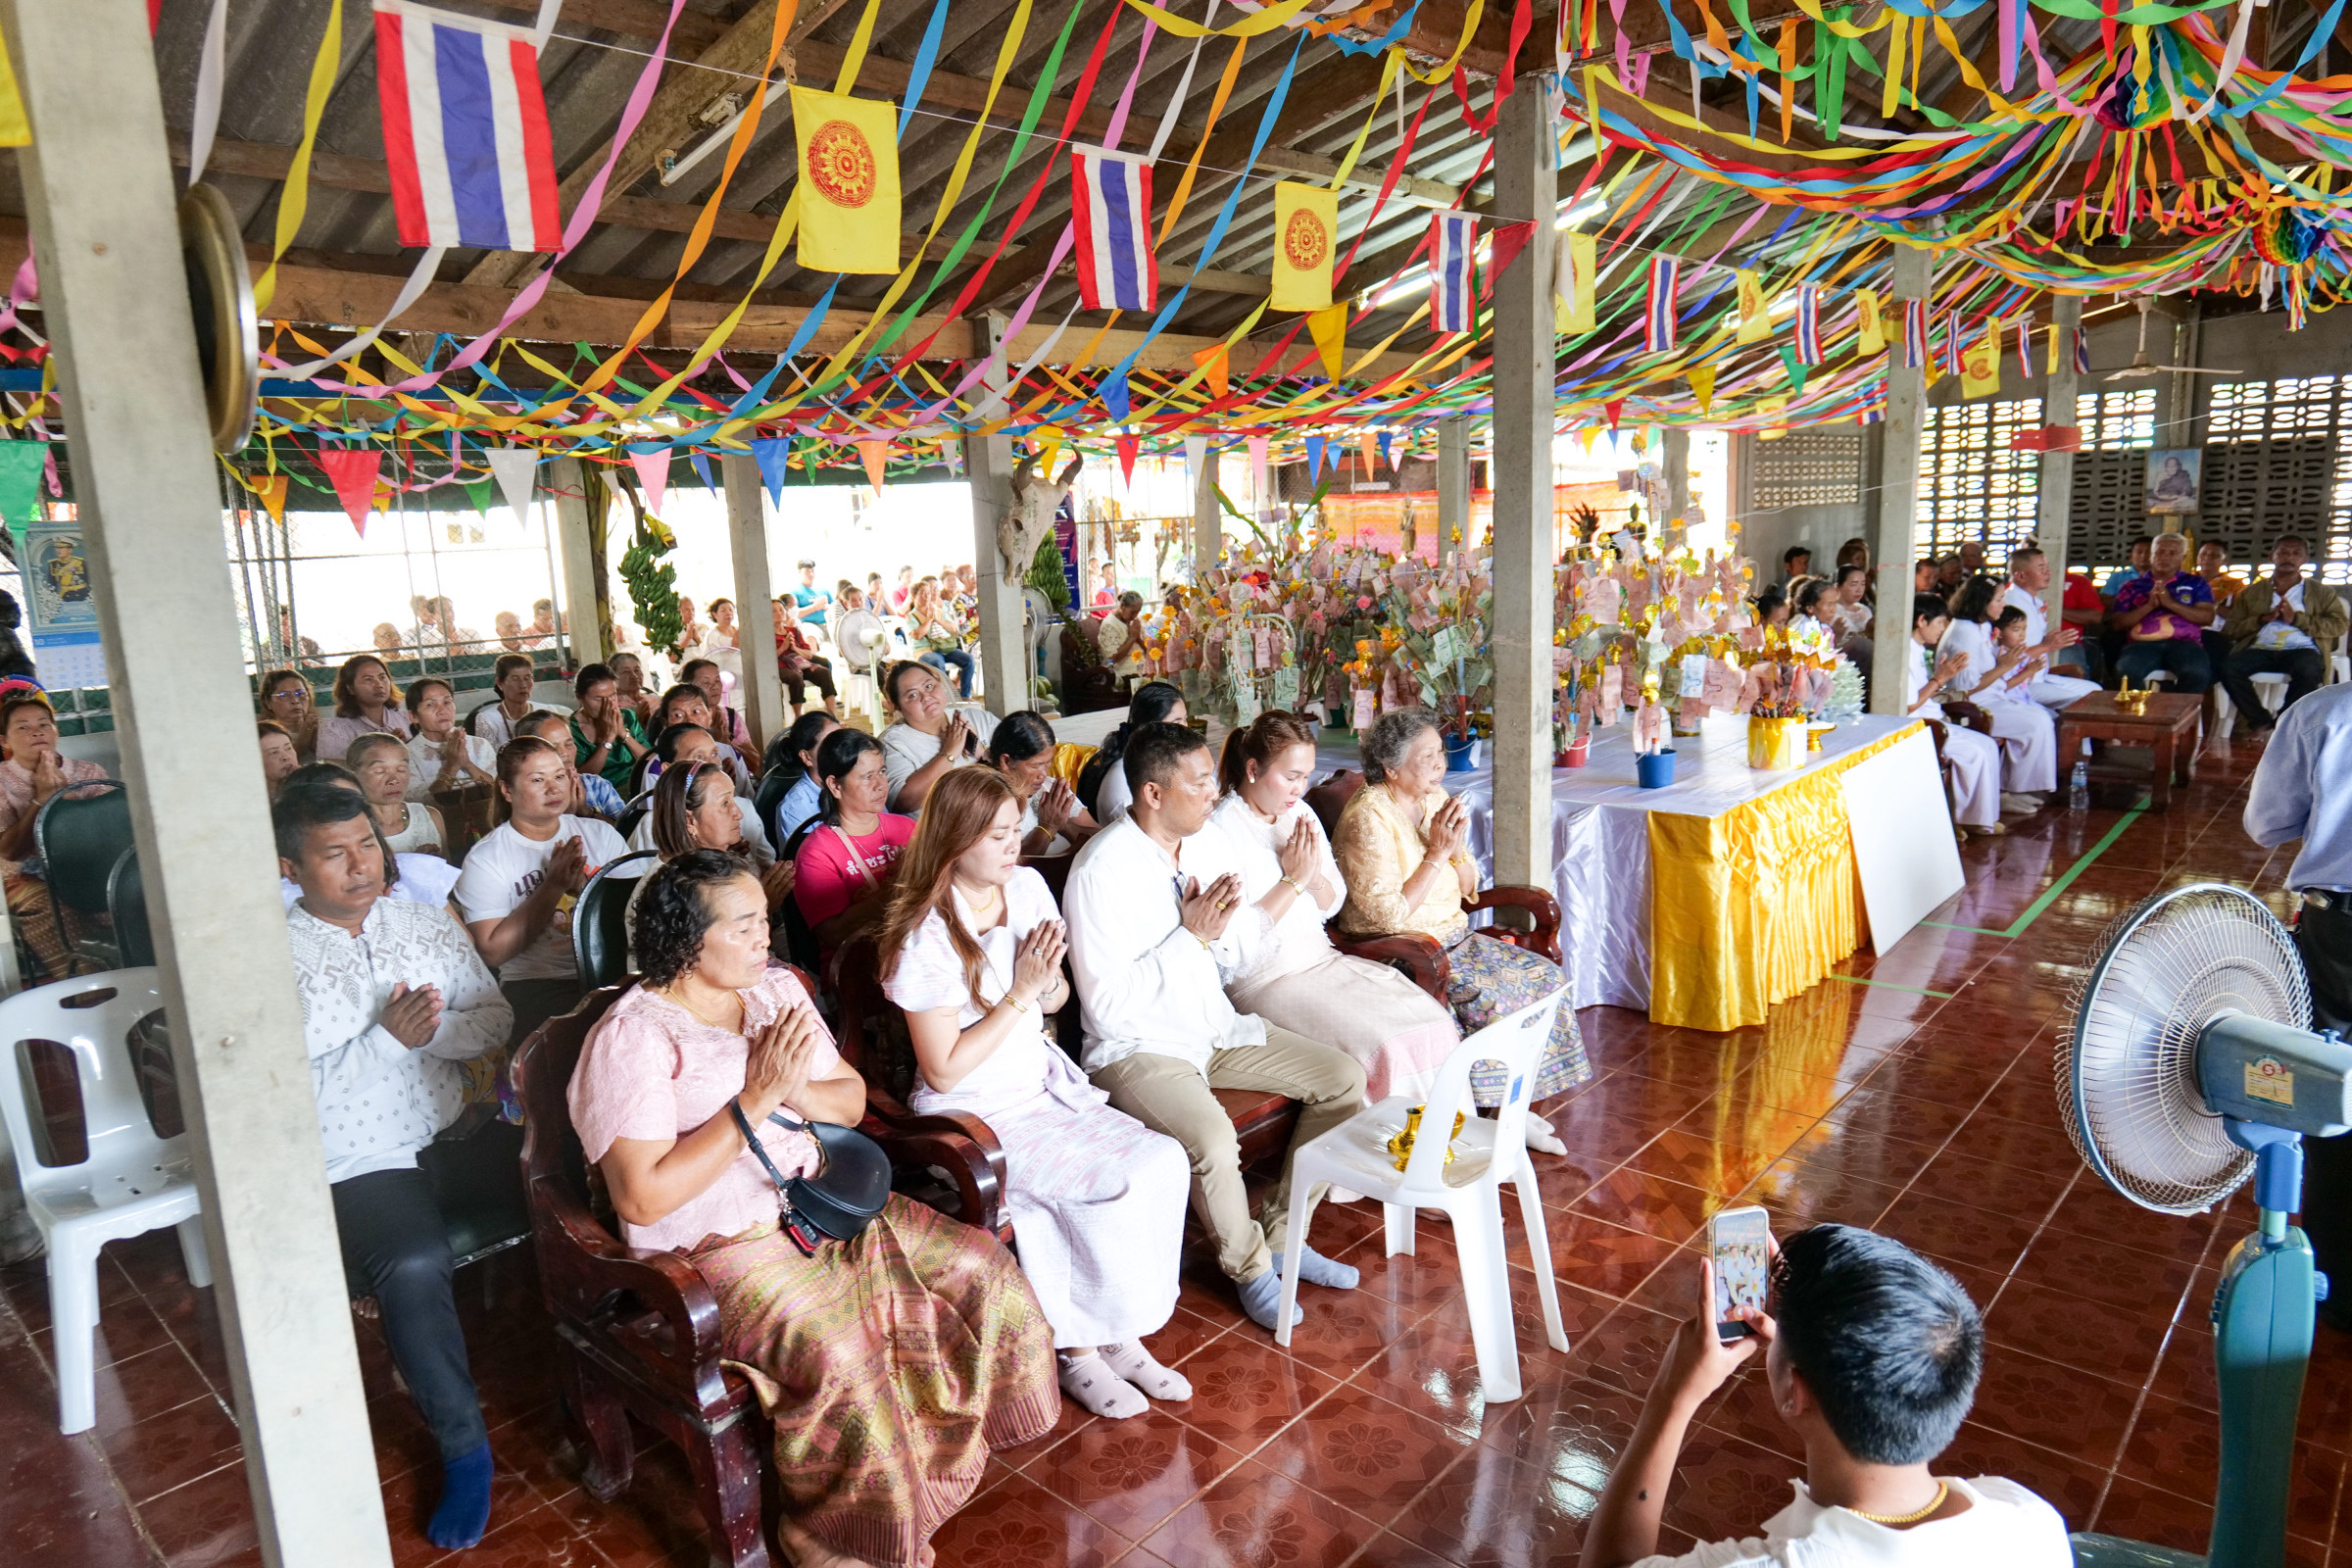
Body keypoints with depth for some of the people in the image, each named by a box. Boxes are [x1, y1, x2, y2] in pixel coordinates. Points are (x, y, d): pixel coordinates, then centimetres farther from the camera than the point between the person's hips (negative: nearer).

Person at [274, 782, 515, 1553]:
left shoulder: (427, 920, 7)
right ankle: (463, 1446, -10)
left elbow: (497, 1020, 5)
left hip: (457, 1133, 4)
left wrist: (435, 1028, -15)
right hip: (361, 1163, -4)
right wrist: (388, 1037, -19)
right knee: (413, 1267, -32)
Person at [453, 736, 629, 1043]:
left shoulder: (600, 834, 13)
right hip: (536, 984, -3)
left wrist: (584, 888, -15)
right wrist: (553, 886, -9)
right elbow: (493, 952, -6)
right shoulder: (485, 859, 3)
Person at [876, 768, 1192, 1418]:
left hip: (1047, 1088, 7)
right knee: (1117, 1184, -22)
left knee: (1166, 1160, -13)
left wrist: (1048, 981, -10)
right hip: (977, 1117, -7)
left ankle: (1119, 1334, 2)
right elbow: (943, 1072, -17)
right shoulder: (926, 938, -18)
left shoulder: (1027, 888, 2)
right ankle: (1080, 1349, 1)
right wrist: (1019, 994, -19)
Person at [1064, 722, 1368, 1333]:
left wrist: (1217, 929, -11)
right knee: (1212, 1140, -33)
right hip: (1139, 1048, -8)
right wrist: (1191, 936, -22)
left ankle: (1283, 1232, 13)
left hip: (1215, 1027, 8)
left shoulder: (1209, 845, 3)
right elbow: (1107, 1005, -23)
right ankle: (1250, 1265, -1)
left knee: (1345, 1080, -1)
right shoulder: (1101, 870, -21)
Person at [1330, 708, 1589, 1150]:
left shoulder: (1436, 799, 6)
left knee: (1545, 976, -5)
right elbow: (1389, 917, -23)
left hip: (1453, 938, 8)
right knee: (1488, 999, -26)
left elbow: (1468, 889, 11)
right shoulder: (1367, 819, -19)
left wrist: (1457, 847, -10)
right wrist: (1436, 854, -20)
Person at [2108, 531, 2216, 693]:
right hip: (2144, 644, 0)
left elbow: (2208, 617, 6)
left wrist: (2170, 603, -4)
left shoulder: (2195, 583, 20)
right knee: (2125, 671, -36)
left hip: (2184, 643, 1)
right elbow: (2116, 623, 9)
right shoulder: (2132, 586, 19)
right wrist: (2149, 606, -4)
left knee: (2197, 672, -34)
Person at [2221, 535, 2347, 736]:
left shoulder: (2322, 592, 20)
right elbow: (2230, 629, 12)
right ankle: (2260, 720, -15)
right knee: (2229, 666, -31)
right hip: (2261, 649, 2)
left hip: (2301, 649, -1)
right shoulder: (2253, 592, 22)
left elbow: (2339, 624, 5)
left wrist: (2297, 619, -6)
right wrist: (2262, 619, -5)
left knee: (2308, 671, -37)